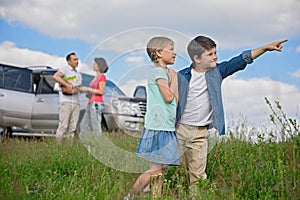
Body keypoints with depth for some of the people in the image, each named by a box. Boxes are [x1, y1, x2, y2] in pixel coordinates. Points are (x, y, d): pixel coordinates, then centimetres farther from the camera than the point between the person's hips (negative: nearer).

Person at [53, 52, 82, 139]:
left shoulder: (78, 74, 23)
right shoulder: (64, 70, 2)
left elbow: (77, 88, 12)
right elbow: (55, 76, -19)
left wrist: (73, 90, -11)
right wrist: (67, 85, -21)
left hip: (76, 102, 6)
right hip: (66, 101, -6)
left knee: (72, 127, 3)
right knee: (63, 126, -11)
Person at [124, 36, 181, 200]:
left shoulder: (165, 72, 18)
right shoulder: (158, 71, -10)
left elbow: (175, 102, 18)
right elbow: (169, 97, -19)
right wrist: (174, 78, -6)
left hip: (167, 127, 9)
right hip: (158, 128, -9)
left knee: (160, 169, 10)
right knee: (156, 169, -6)